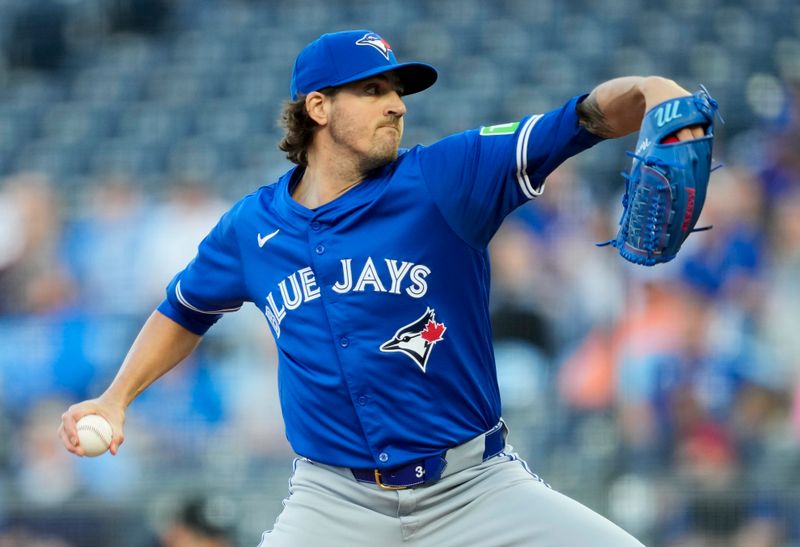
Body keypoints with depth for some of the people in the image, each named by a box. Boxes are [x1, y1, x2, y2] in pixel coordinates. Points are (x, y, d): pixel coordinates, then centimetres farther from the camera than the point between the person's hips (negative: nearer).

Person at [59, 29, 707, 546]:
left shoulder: (441, 179, -7)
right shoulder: (251, 228, 4)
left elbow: (576, 120, -20)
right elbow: (186, 310, 24)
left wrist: (645, 92, -39)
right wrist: (116, 398, 13)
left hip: (476, 487, -1)